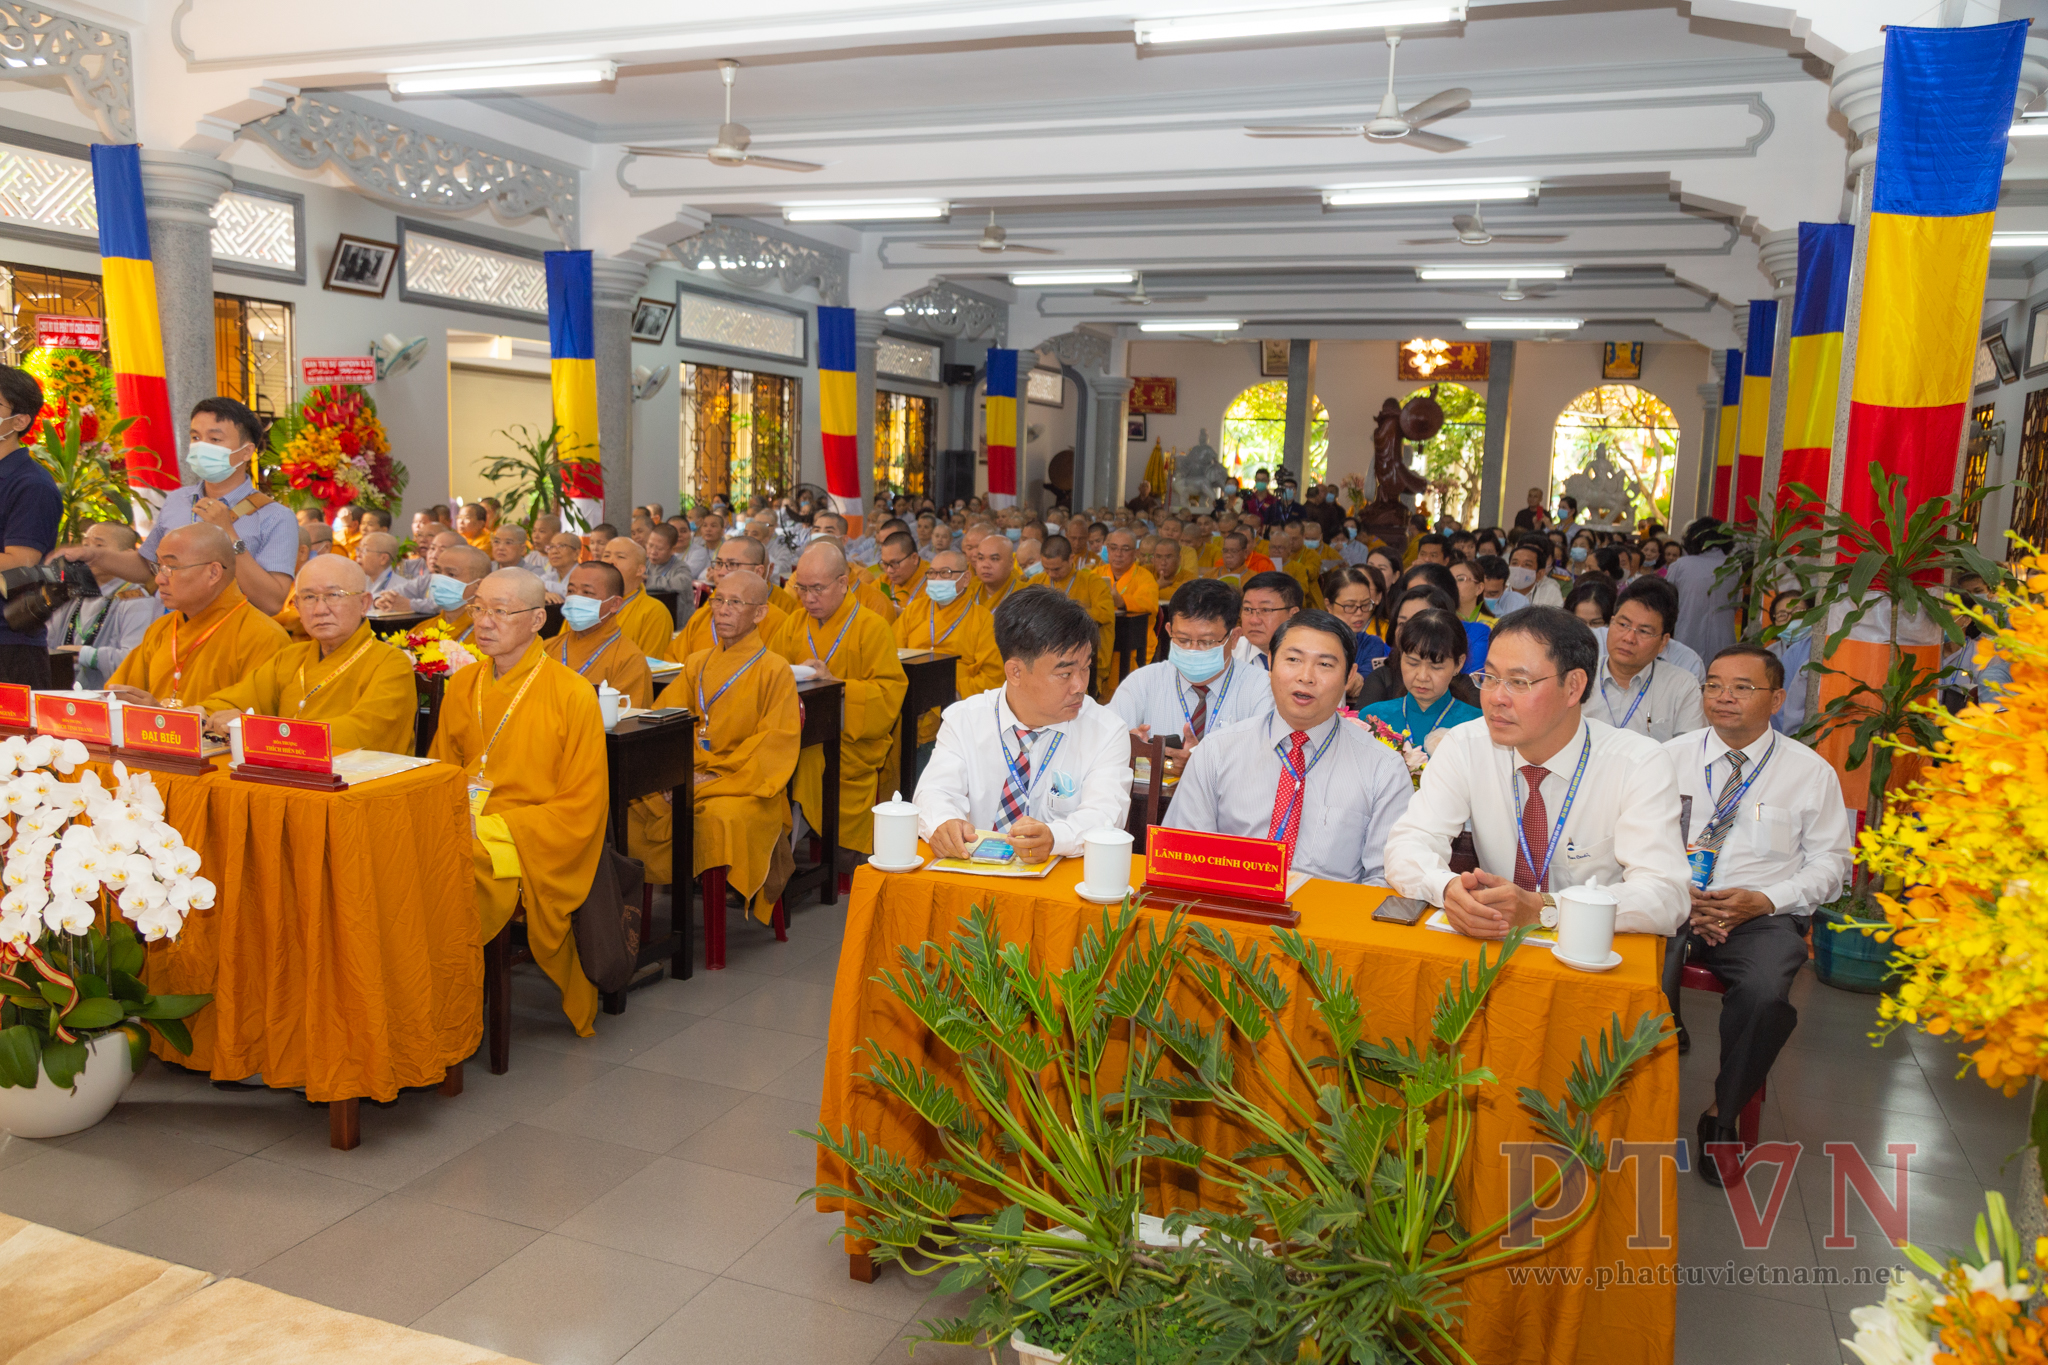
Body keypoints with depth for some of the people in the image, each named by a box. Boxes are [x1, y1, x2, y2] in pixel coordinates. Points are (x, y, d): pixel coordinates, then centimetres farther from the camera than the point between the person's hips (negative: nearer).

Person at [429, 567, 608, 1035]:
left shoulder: (572, 694, -4)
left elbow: (581, 809, -5)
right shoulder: (462, 685, 15)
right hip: (462, 835, 5)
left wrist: (492, 828, -14)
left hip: (528, 850, -5)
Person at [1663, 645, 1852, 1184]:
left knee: (1764, 995, -32)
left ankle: (1722, 1115, -7)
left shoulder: (1811, 772, 6)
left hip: (1762, 914, 0)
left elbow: (1830, 863, 7)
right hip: (1673, 903, 1)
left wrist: (1765, 900, -10)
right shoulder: (1671, 756, 8)